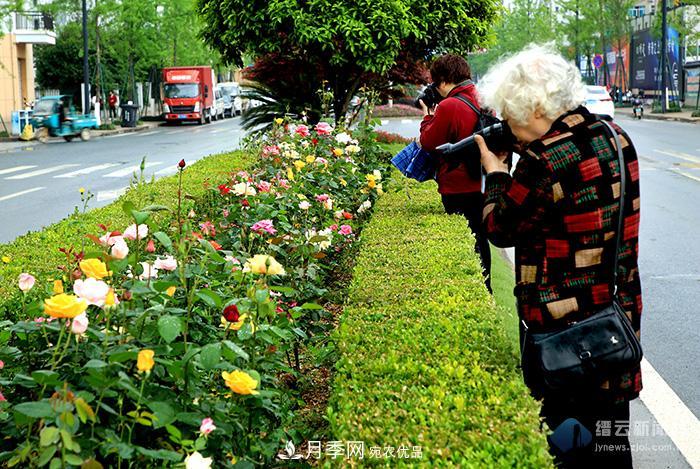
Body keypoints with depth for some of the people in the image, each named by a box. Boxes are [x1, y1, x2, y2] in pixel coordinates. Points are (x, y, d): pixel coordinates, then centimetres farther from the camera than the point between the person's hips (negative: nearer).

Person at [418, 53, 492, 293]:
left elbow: (428, 143, -9)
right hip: (480, 185, 8)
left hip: (458, 190, -8)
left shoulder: (449, 106, -19)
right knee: (479, 239, 18)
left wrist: (428, 116, 6)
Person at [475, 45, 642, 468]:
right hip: (619, 314, 8)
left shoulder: (544, 162, -22)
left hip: (564, 327, -7)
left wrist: (496, 173, 4)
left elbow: (501, 228, -10)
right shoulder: (616, 139, 2)